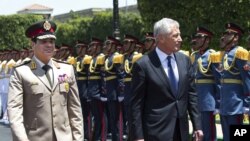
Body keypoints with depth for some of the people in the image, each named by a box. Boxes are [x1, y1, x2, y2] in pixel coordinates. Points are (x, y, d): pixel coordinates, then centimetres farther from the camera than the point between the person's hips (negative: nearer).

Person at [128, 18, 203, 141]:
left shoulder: (184, 60, 7)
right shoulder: (143, 65, -10)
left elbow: (191, 94, 12)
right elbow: (136, 104, -9)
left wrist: (197, 126, 8)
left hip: (181, 131, 6)